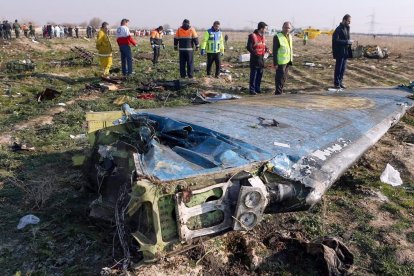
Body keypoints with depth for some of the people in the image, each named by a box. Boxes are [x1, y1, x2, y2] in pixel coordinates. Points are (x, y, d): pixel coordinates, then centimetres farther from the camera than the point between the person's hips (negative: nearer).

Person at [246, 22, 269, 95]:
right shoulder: (252, 36, -11)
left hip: (262, 57, 8)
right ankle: (252, 89, 3)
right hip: (255, 57, -8)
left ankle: (257, 88, 21)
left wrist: (266, 49, 3)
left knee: (260, 74, 11)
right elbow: (249, 47, -14)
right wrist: (255, 53, -20)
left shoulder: (263, 36, 13)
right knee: (253, 74, -4)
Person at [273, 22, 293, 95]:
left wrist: (291, 59, 15)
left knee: (284, 78, 16)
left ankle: (280, 91, 29)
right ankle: (278, 93, 5)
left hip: (287, 61, 8)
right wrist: (275, 63, -18)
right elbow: (275, 51, -15)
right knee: (280, 78, -4)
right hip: (281, 62, -8)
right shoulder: (277, 37, -13)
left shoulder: (290, 36, 10)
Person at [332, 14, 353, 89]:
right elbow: (336, 40, -21)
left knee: (343, 68, 11)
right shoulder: (339, 29, -14)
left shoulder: (347, 28, 14)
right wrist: (347, 42, -22)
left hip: (345, 51, 8)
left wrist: (349, 42, 6)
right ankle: (336, 83, 6)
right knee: (338, 68, -2)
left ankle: (340, 82, 20)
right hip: (340, 52, -8)